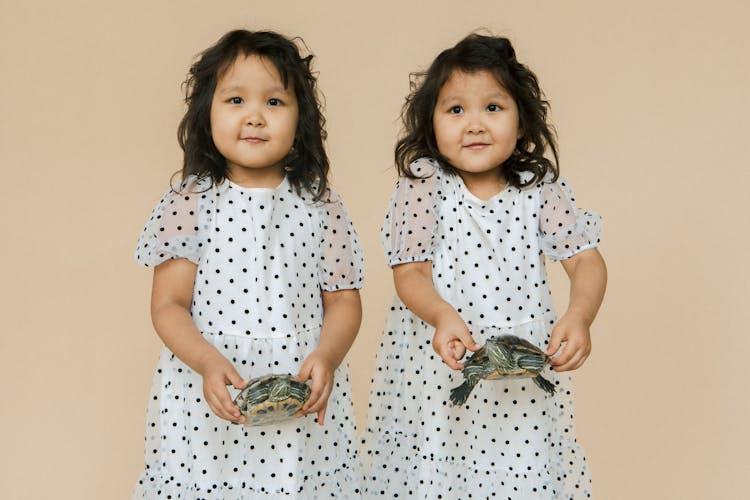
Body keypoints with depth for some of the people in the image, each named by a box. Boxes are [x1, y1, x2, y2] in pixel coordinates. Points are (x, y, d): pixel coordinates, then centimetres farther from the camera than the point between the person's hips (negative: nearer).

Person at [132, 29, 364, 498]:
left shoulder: (320, 204, 1)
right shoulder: (190, 203, -2)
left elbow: (343, 301, 4)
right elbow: (169, 305, -3)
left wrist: (325, 358, -15)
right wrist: (208, 363, -20)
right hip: (206, 400, 0)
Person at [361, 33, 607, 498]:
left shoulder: (540, 188, -1)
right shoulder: (422, 184, -6)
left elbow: (587, 261, -2)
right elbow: (410, 272, -9)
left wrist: (579, 316, -22)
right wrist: (443, 317, -29)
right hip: (436, 369, -1)